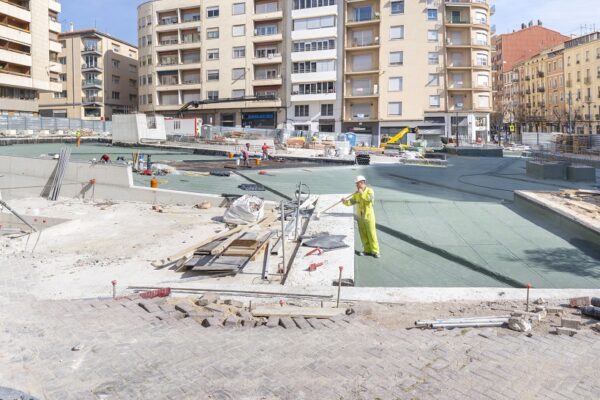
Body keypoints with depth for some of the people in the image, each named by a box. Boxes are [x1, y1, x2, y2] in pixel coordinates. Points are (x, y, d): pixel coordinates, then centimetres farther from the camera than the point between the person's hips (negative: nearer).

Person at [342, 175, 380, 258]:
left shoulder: (369, 190, -8)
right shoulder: (356, 193, 6)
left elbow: (371, 199, -26)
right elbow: (351, 201, 0)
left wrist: (362, 193, -22)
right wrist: (345, 201, -19)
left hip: (369, 216, -5)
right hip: (360, 216, 5)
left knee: (371, 234, -2)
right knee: (363, 234, 9)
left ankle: (375, 251, 7)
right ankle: (367, 250, 21)